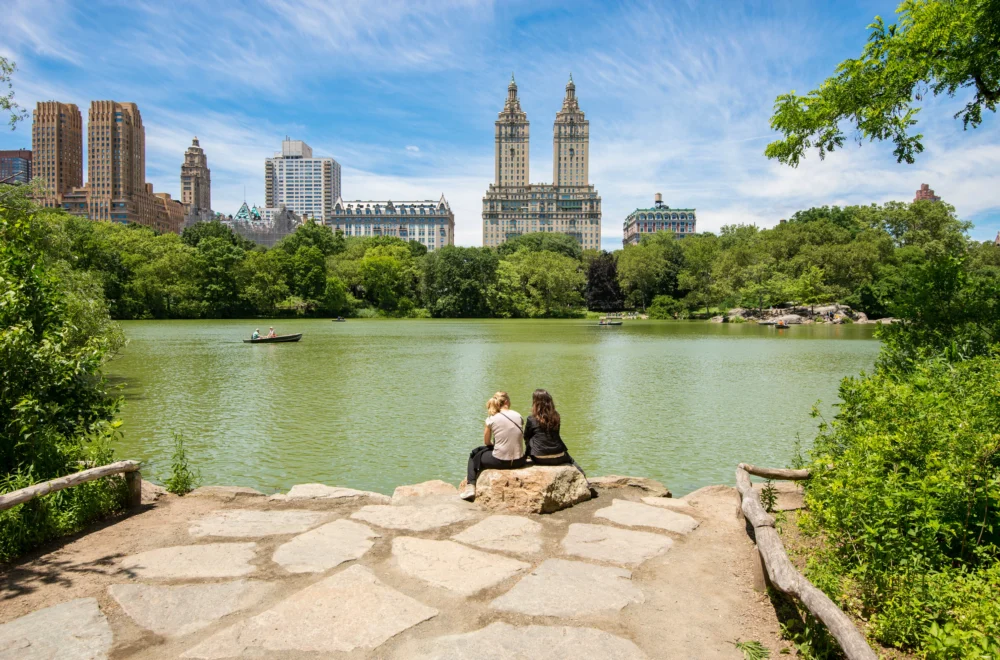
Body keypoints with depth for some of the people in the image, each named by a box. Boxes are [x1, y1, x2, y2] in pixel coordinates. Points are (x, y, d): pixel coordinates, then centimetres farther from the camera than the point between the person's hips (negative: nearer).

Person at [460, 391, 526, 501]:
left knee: (474, 454, 26)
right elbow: (519, 437, 11)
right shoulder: (518, 416, 1)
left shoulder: (492, 419, -7)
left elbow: (486, 442, 5)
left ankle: (471, 487, 19)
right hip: (519, 461, 4)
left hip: (500, 462, -4)